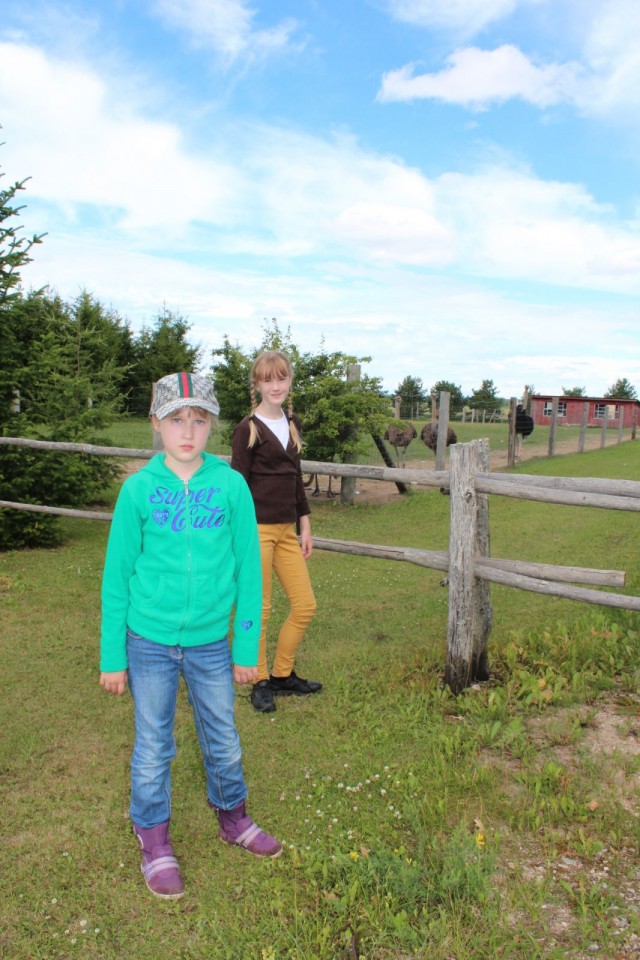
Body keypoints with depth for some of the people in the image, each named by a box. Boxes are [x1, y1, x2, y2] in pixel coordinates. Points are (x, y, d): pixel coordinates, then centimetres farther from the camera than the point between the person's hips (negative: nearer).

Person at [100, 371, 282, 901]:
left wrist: (247, 647, 1)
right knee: (153, 747, 13)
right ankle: (155, 843, 35)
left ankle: (233, 818, 43)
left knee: (223, 739, 18)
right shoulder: (139, 488, -8)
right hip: (149, 641, -1)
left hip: (211, 642, 1)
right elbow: (117, 574, -2)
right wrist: (113, 655, 0)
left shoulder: (231, 485, -7)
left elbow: (248, 569, -1)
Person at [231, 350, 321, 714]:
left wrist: (305, 525, 15)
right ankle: (260, 683, 21)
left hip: (286, 529, 7)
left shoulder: (292, 424, 12)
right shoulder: (248, 429, -8)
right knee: (259, 610, 2)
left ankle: (283, 675, 27)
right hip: (257, 529, -7)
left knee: (305, 606, 10)